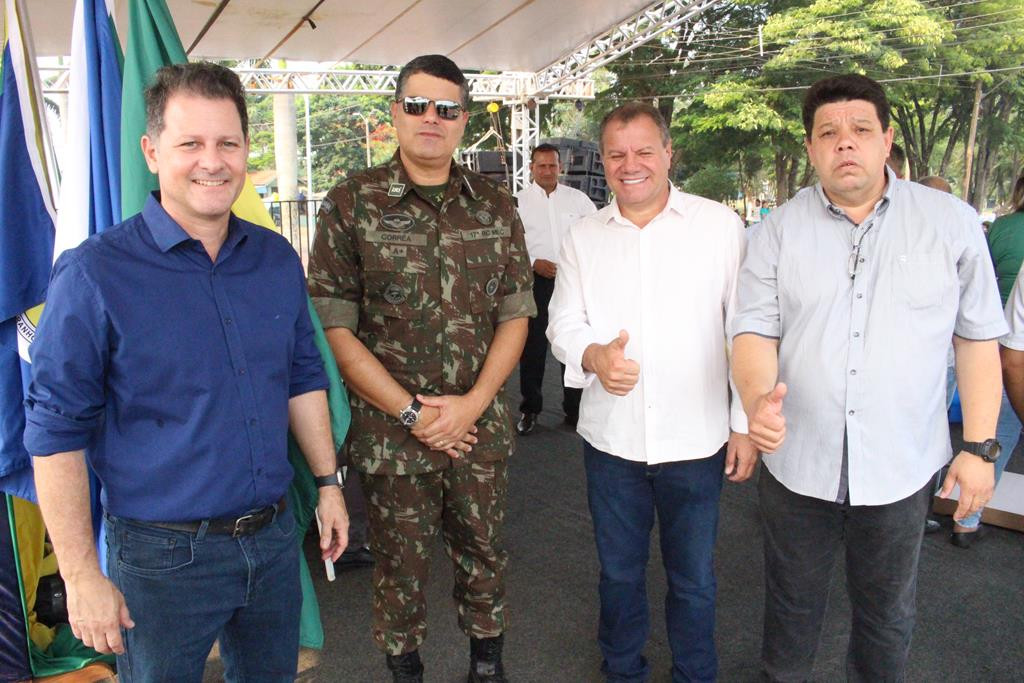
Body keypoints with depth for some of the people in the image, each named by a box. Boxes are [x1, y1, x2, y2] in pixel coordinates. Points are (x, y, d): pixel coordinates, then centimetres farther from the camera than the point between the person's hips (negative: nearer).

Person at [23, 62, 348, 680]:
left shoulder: (278, 259, 2)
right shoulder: (94, 274, -14)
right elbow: (56, 432, -12)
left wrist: (328, 482, 11)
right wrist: (81, 576, -12)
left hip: (274, 537, 5)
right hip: (164, 557, -4)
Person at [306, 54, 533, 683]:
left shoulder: (496, 205, 4)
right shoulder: (352, 203, -5)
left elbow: (516, 314, 3)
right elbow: (334, 325, -8)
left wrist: (471, 404, -9)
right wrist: (411, 411, -12)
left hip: (482, 425, 3)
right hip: (391, 431, -2)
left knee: (484, 553, 17)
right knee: (401, 566, 12)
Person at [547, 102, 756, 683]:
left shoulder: (720, 225, -3)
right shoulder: (584, 237, 5)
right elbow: (562, 323, 5)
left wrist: (746, 423, -3)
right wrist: (592, 355, -18)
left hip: (696, 439, -2)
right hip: (610, 438, 2)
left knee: (694, 579, 14)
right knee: (619, 571, 18)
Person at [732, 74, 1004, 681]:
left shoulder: (952, 222, -2)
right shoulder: (781, 230, -1)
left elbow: (978, 339, 1)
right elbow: (755, 331, -5)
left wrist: (980, 446, -2)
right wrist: (757, 397, -25)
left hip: (902, 467, 0)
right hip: (797, 463, 1)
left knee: (887, 614, 19)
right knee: (793, 605, 19)